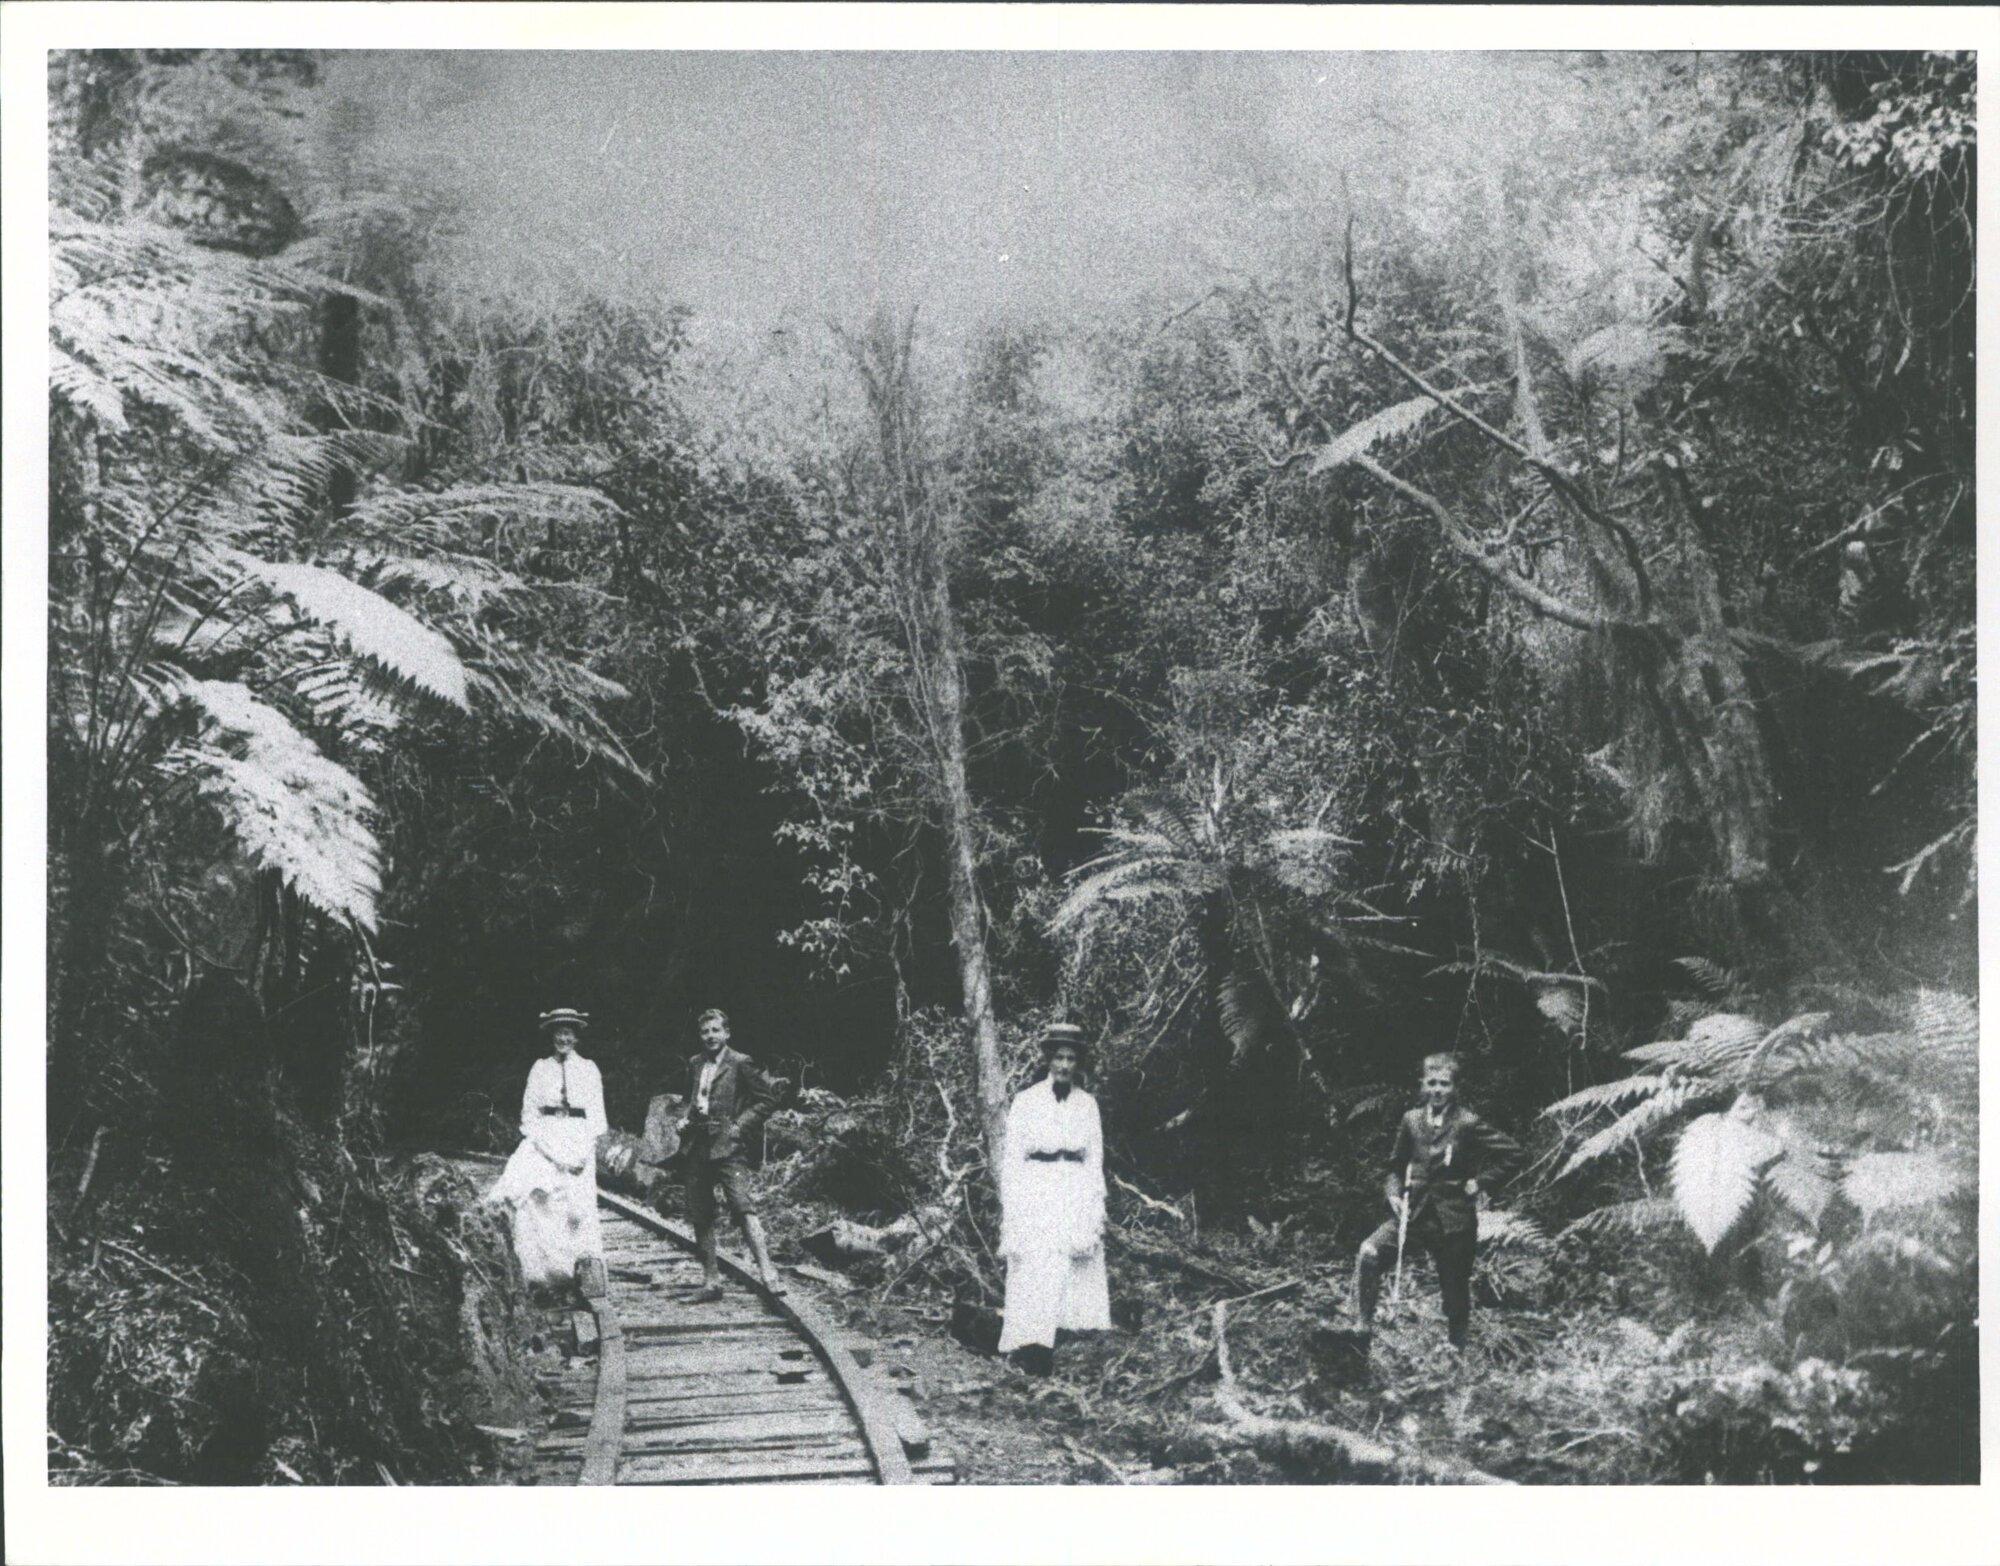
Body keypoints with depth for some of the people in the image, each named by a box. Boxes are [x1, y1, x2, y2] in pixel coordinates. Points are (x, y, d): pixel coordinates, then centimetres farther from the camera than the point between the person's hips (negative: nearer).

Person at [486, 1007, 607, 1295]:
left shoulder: (588, 1069, 9)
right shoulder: (539, 1069, 9)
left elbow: (596, 1116, 6)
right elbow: (529, 1114, 6)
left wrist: (584, 1153, -7)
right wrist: (549, 1151, -7)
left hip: (579, 1143, 0)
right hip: (544, 1140, 0)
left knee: (577, 1207, -6)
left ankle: (582, 1273, -3)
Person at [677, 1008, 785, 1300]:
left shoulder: (740, 1063, -2)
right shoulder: (695, 1065, 16)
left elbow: (769, 1097, -3)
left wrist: (741, 1125, -8)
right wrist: (685, 1118, 11)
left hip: (726, 1146, -6)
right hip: (696, 1145, 7)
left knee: (743, 1205, -19)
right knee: (700, 1216, 7)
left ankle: (767, 1273, -24)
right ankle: (711, 1281, 15)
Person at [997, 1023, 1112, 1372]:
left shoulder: (1087, 1104, 10)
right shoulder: (1026, 1101, 2)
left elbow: (1095, 1160, 12)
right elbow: (1012, 1158, 2)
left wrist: (1096, 1210, 5)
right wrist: (1011, 1210, -5)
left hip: (1076, 1195, 3)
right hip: (1035, 1194, -3)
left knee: (1069, 1271, -3)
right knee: (1035, 1270, -13)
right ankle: (1030, 1342, -19)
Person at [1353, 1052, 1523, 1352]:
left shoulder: (1468, 1124, -8)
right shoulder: (1411, 1120, 4)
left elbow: (1513, 1153, -7)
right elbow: (1396, 1164, 16)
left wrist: (1479, 1181, -8)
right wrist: (1395, 1194, -1)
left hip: (1453, 1219, -3)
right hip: (1413, 1211, 3)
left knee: (1455, 1291, 7)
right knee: (1369, 1253, -19)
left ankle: (1456, 1348, 26)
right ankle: (1366, 1325, -11)